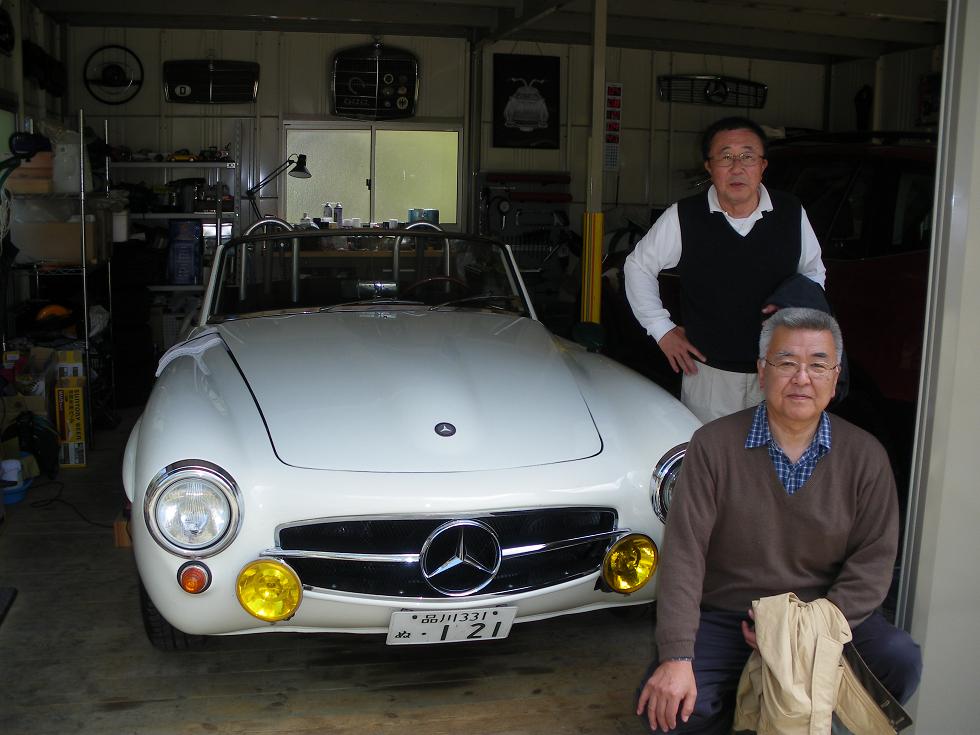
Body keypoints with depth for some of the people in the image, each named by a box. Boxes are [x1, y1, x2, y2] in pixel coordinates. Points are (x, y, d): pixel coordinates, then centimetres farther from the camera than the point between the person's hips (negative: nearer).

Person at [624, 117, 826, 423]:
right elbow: (638, 266, 7)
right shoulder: (683, 217, -6)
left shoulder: (792, 214, 1)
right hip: (709, 371, -1)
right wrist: (661, 329, 4)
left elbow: (814, 270, 17)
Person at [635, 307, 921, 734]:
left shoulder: (865, 456, -1)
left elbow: (873, 563, -3)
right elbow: (684, 553, -13)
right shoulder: (714, 445, -7)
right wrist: (676, 656, -22)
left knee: (901, 661, -26)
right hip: (724, 619, -1)